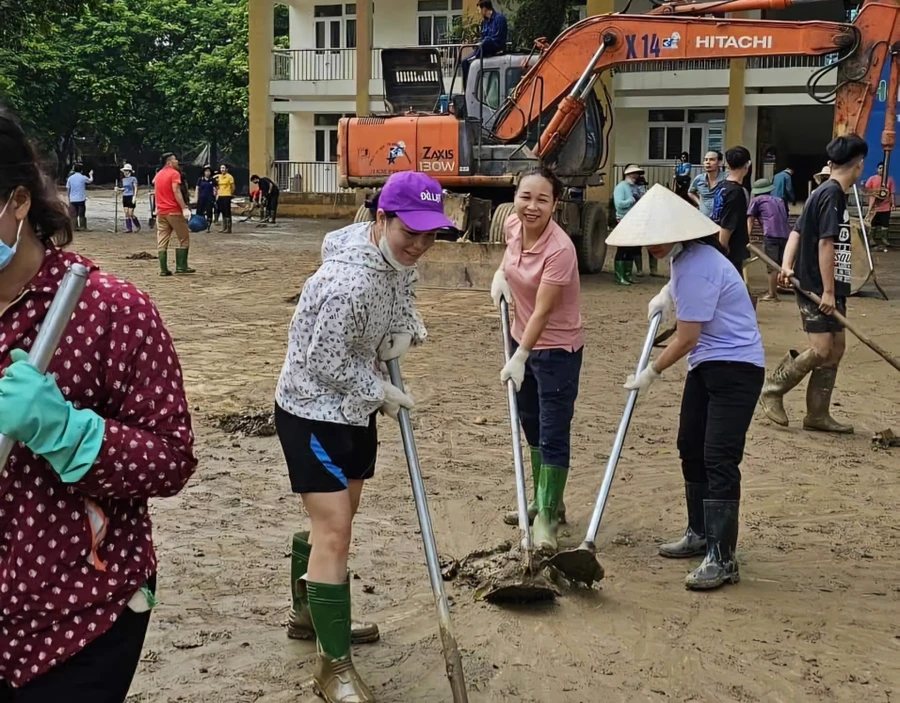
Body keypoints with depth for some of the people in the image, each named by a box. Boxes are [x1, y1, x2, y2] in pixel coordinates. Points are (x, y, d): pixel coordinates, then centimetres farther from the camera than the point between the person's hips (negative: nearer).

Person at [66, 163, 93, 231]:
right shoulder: (83, 177, -6)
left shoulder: (70, 178, 1)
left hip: (73, 199, 2)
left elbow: (68, 189, 3)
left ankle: (76, 227, 3)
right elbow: (91, 180, 13)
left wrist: (69, 200, 11)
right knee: (82, 215, 6)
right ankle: (82, 227, 7)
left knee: (74, 215, 6)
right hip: (81, 199, -2)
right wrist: (91, 174, 34)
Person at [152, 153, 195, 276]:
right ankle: (181, 266, 0)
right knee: (184, 239, 4)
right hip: (174, 211, -7)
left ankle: (163, 269, 0)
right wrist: (184, 208, -24)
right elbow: (176, 192, -19)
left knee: (162, 242, 4)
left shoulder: (158, 175, 15)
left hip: (161, 212, 7)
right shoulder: (174, 173, -8)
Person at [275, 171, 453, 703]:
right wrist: (383, 394, -12)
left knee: (340, 515, 23)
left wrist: (406, 326, -3)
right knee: (334, 531, -10)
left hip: (354, 407, 10)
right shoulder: (348, 284, -33)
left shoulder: (399, 260, -5)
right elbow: (329, 366, -25)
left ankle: (309, 614, 44)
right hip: (313, 412, -10)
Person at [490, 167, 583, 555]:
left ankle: (547, 517, 6)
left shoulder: (559, 249, -28)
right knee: (531, 425, 20)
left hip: (557, 349, -8)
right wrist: (501, 274, 4)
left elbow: (542, 311, -29)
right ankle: (546, 499, 37)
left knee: (553, 435, -4)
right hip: (523, 338, 8)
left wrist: (520, 358, -31)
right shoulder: (512, 226, -7)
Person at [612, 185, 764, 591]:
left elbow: (686, 338, -21)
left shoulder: (697, 267, -25)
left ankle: (722, 559, -11)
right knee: (691, 449, 16)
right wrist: (668, 294, 16)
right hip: (706, 366, 11)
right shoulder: (686, 257, 5)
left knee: (719, 459, -13)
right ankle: (700, 533, 31)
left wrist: (651, 373, -9)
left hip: (735, 368, -11)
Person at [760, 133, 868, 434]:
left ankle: (818, 415, 15)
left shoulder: (823, 193, 14)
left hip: (830, 289, 10)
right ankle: (773, 390, 7)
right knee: (821, 350, -10)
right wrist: (828, 291, -20)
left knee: (837, 347, 10)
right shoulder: (833, 195, -15)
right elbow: (825, 244, -20)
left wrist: (787, 265, -4)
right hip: (817, 288, -10)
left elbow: (797, 232, 11)